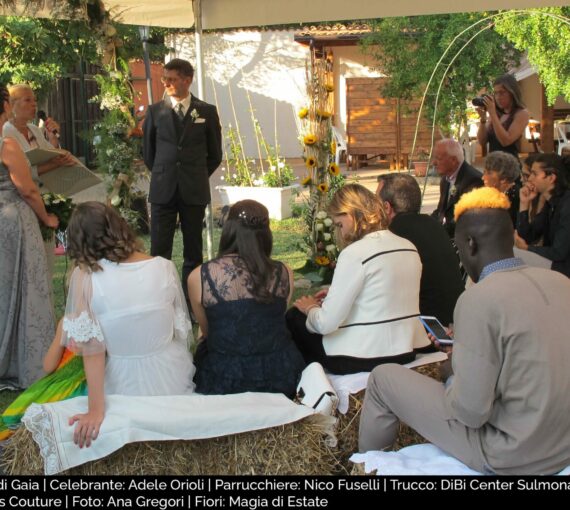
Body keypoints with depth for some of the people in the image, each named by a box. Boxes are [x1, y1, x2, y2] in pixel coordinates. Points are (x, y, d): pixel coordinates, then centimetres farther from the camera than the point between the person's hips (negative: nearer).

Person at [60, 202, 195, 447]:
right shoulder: (165, 267, -9)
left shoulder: (84, 276, -17)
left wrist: (96, 410, -14)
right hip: (175, 381, 4)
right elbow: (182, 329, 1)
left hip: (126, 388, -4)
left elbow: (91, 349, -18)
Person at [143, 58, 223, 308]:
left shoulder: (207, 112, 2)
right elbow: (148, 151, 15)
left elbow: (214, 154, 11)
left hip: (194, 191, 0)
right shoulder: (155, 111, 5)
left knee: (193, 250, 6)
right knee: (159, 250, -1)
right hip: (163, 191, 1)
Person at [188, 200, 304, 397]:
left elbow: (206, 331, 6)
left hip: (226, 382, -2)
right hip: (281, 376, 3)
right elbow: (274, 323, 9)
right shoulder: (284, 274, -5)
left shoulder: (198, 277, -8)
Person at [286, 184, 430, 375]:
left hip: (363, 358, -8)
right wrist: (337, 295, 17)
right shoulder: (409, 247, 5)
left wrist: (310, 308, 3)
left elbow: (326, 323, -18)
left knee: (294, 316, 14)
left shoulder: (356, 252, -17)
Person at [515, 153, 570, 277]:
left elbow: (558, 253, -23)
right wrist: (524, 203, -6)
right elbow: (526, 238, 4)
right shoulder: (551, 203, 7)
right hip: (554, 268, 7)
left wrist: (526, 248, -7)